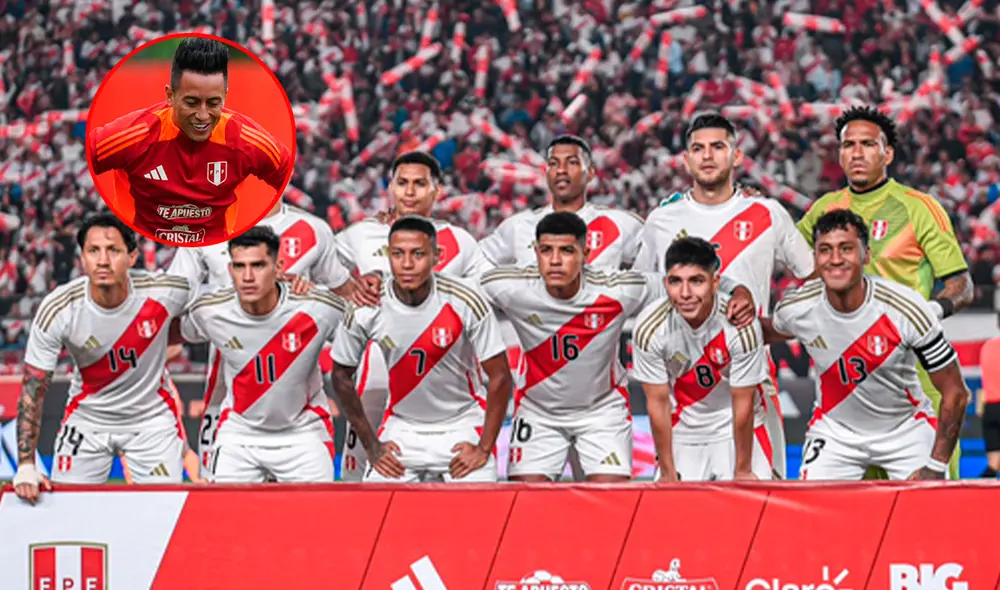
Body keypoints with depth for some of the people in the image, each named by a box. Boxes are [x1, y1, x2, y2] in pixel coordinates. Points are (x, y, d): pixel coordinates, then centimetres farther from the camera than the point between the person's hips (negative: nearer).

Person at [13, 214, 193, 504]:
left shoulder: (165, 292, -22)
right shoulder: (56, 310, -22)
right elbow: (32, 389, -16)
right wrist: (26, 466, -23)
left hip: (152, 418, 0)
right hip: (86, 419, 0)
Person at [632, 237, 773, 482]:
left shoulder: (741, 325, -25)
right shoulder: (649, 328, -21)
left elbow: (743, 403, -16)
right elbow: (658, 402, -12)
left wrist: (742, 471, -9)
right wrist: (668, 474, -6)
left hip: (736, 430, -1)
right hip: (682, 432, 1)